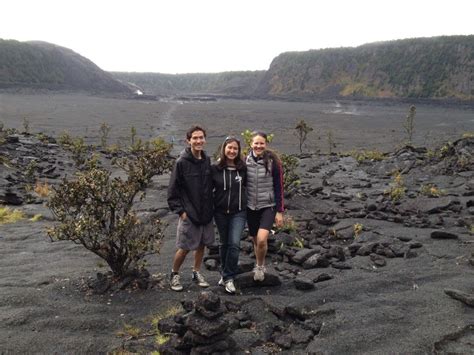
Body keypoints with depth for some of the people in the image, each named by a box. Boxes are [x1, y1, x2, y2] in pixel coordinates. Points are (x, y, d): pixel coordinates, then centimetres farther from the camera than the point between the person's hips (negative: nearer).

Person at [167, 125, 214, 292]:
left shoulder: (207, 160, 3)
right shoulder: (182, 162, -13)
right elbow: (173, 190, -10)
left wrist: (210, 207, 9)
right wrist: (180, 210, -13)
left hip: (206, 212, 5)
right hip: (189, 214, -5)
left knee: (202, 244, 15)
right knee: (185, 247, 2)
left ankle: (197, 272, 34)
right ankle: (174, 274, 25)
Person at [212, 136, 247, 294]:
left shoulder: (243, 168, -3)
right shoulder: (215, 168, -6)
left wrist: (246, 202, 8)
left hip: (238, 212, 0)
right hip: (220, 212, 1)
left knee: (234, 244, -10)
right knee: (224, 244, 14)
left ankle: (228, 277, 3)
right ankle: (225, 273, 32)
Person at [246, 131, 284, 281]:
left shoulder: (273, 162, -8)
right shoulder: (246, 161, 0)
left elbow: (279, 187, -5)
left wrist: (279, 211, -7)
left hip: (268, 206, -3)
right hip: (251, 207, 3)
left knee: (261, 239, -18)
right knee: (255, 240, 13)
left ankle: (260, 266, 10)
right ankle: (259, 267, 37)